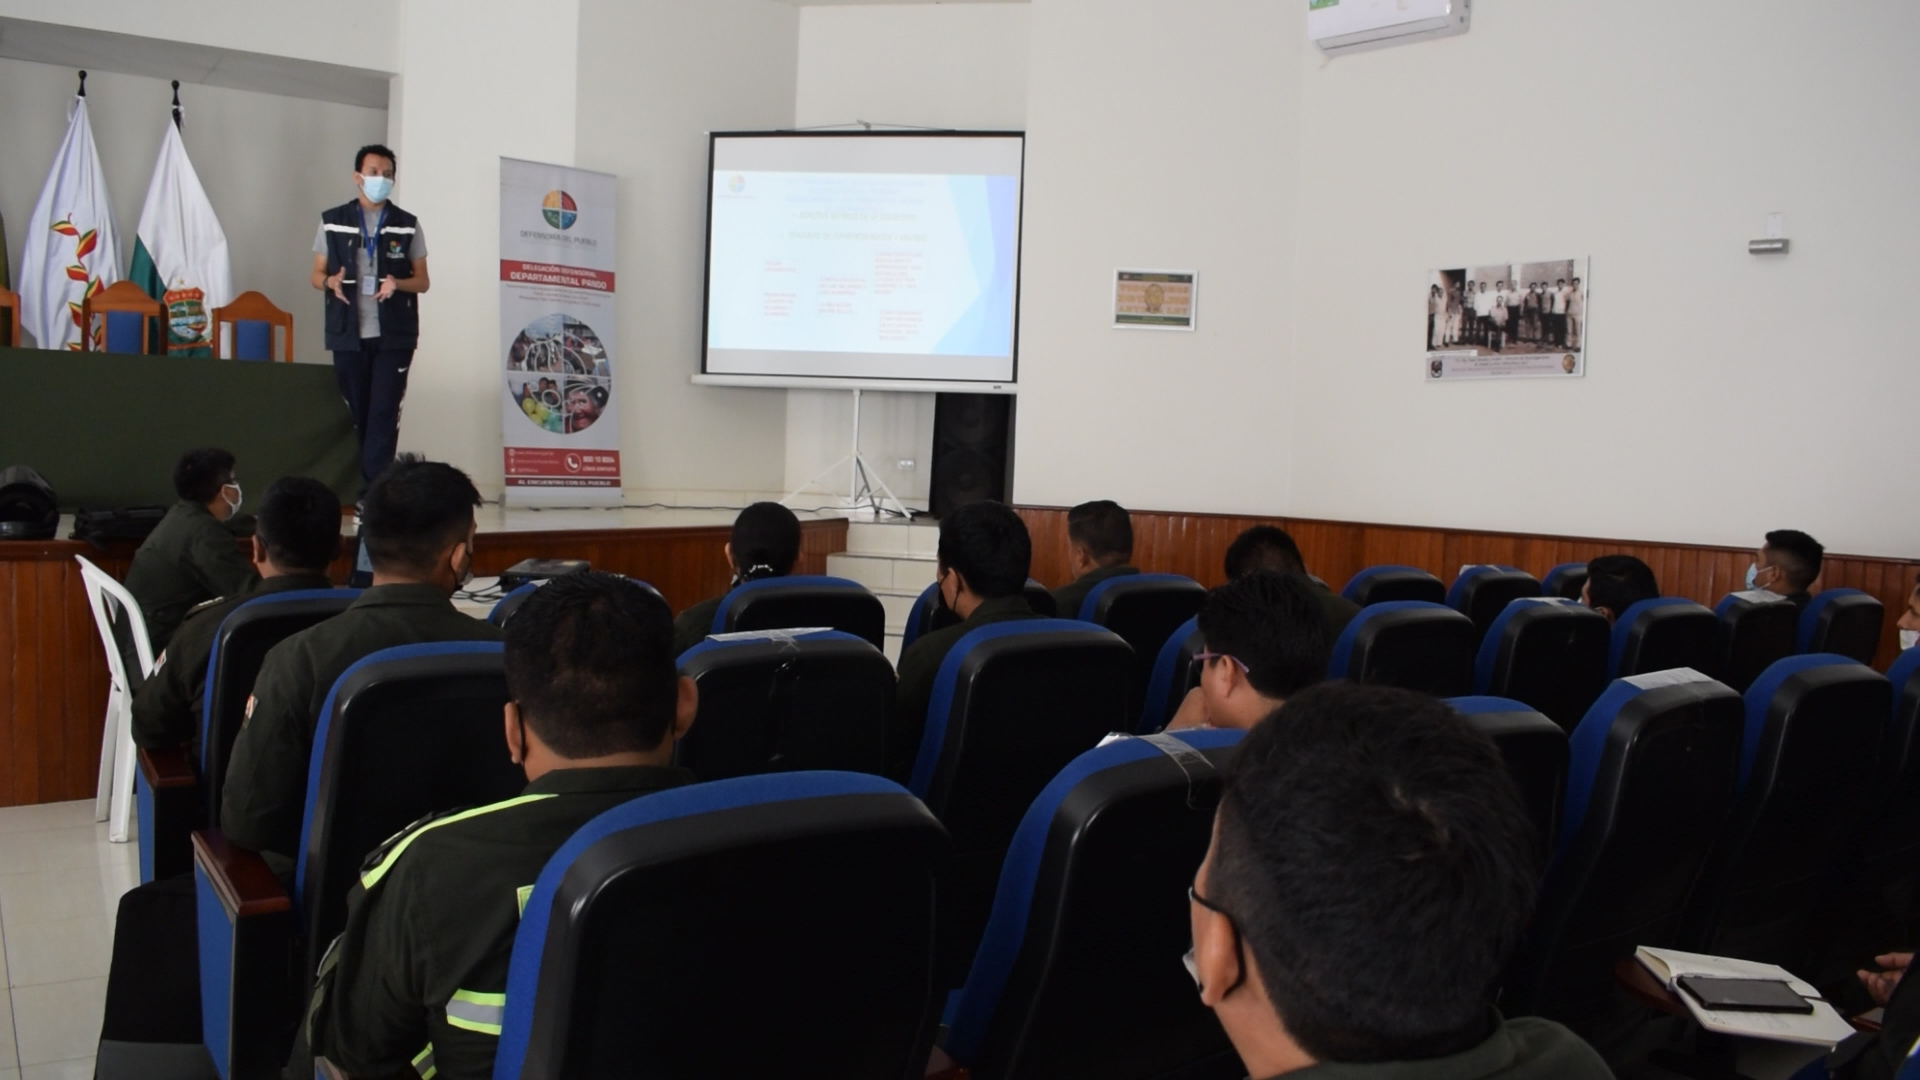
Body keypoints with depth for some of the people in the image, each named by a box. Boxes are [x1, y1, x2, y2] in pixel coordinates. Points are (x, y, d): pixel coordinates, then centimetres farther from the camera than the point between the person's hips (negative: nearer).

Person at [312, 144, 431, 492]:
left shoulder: (408, 225, 6)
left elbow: (422, 280, 8)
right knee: (356, 413, 5)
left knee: (384, 413, -8)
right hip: (348, 334, 1)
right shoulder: (332, 221, 7)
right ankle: (370, 487, 14)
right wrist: (331, 282, -13)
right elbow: (316, 274, 11)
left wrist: (397, 284, -14)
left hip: (394, 334, -1)